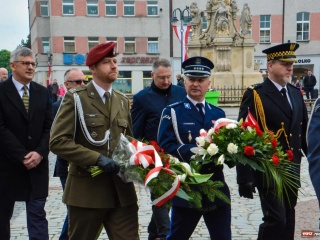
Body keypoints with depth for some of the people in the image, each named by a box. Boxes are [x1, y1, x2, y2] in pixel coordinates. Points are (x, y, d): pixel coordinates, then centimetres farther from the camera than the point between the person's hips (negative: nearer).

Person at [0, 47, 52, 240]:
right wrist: (22, 156, -16)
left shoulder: (43, 92, 9)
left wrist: (40, 153, -10)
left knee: (38, 215, 3)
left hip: (37, 163, 3)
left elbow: (49, 127, 5)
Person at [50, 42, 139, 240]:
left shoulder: (123, 100, 13)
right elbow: (58, 141, -14)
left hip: (121, 189, 4)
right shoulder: (76, 98, -5)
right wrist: (97, 158, -21)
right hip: (87, 189, -4)